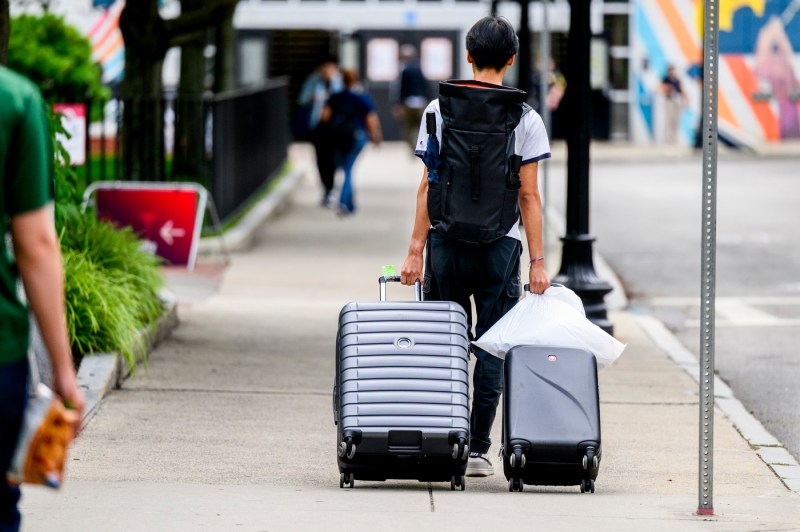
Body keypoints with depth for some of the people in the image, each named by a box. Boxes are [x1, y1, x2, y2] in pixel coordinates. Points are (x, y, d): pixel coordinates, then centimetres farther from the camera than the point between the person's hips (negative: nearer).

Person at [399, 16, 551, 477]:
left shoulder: (440, 109, 0)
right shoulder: (525, 119, -3)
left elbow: (429, 186, -1)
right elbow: (529, 197, -4)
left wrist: (416, 250, 2)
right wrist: (538, 261, -1)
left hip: (447, 243, 1)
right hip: (500, 246, -1)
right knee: (492, 350, 5)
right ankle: (478, 448, 3)